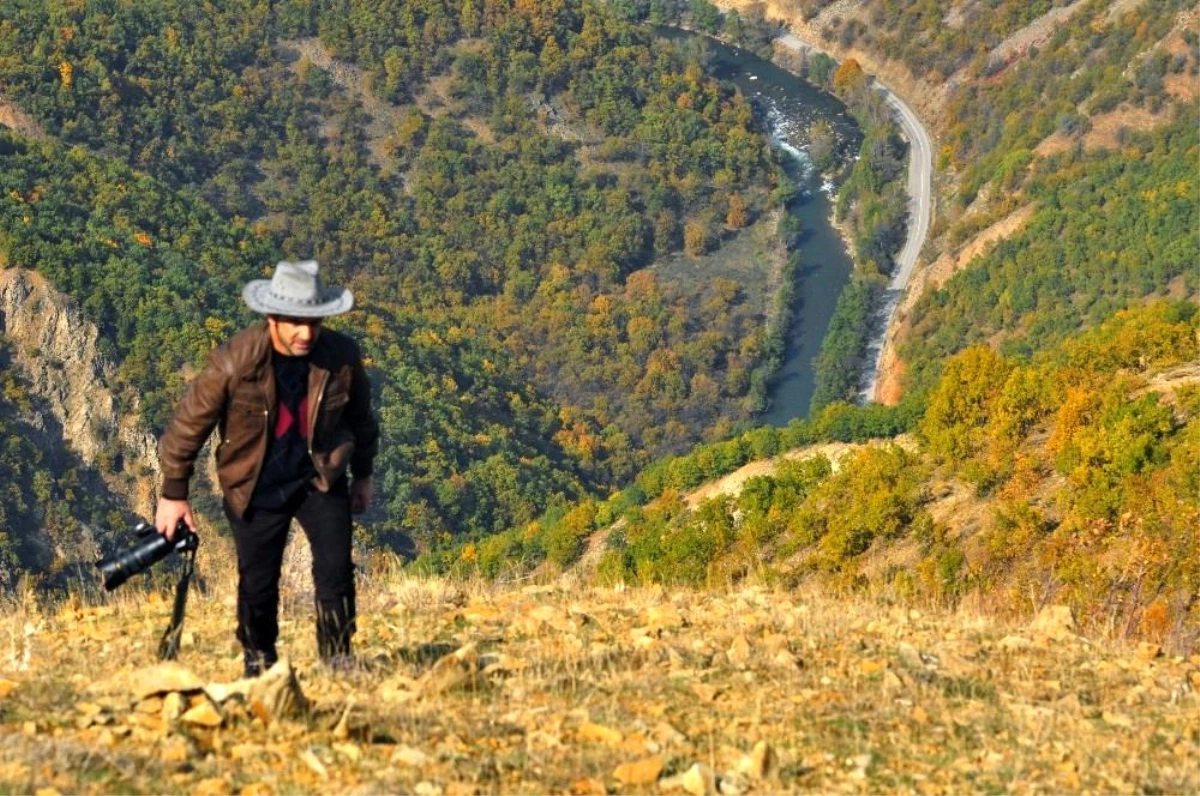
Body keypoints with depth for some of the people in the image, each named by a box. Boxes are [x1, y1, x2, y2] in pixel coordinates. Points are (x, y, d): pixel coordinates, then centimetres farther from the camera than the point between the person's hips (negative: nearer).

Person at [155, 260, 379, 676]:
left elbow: (360, 417, 7)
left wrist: (362, 474, 17)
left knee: (336, 569, -11)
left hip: (321, 479, 1)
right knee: (258, 582, 4)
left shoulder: (343, 356, -14)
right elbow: (188, 424, -12)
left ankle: (338, 659, 4)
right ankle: (258, 663, 26)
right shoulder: (234, 362, -23)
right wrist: (173, 494, -7)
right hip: (256, 487, -1)